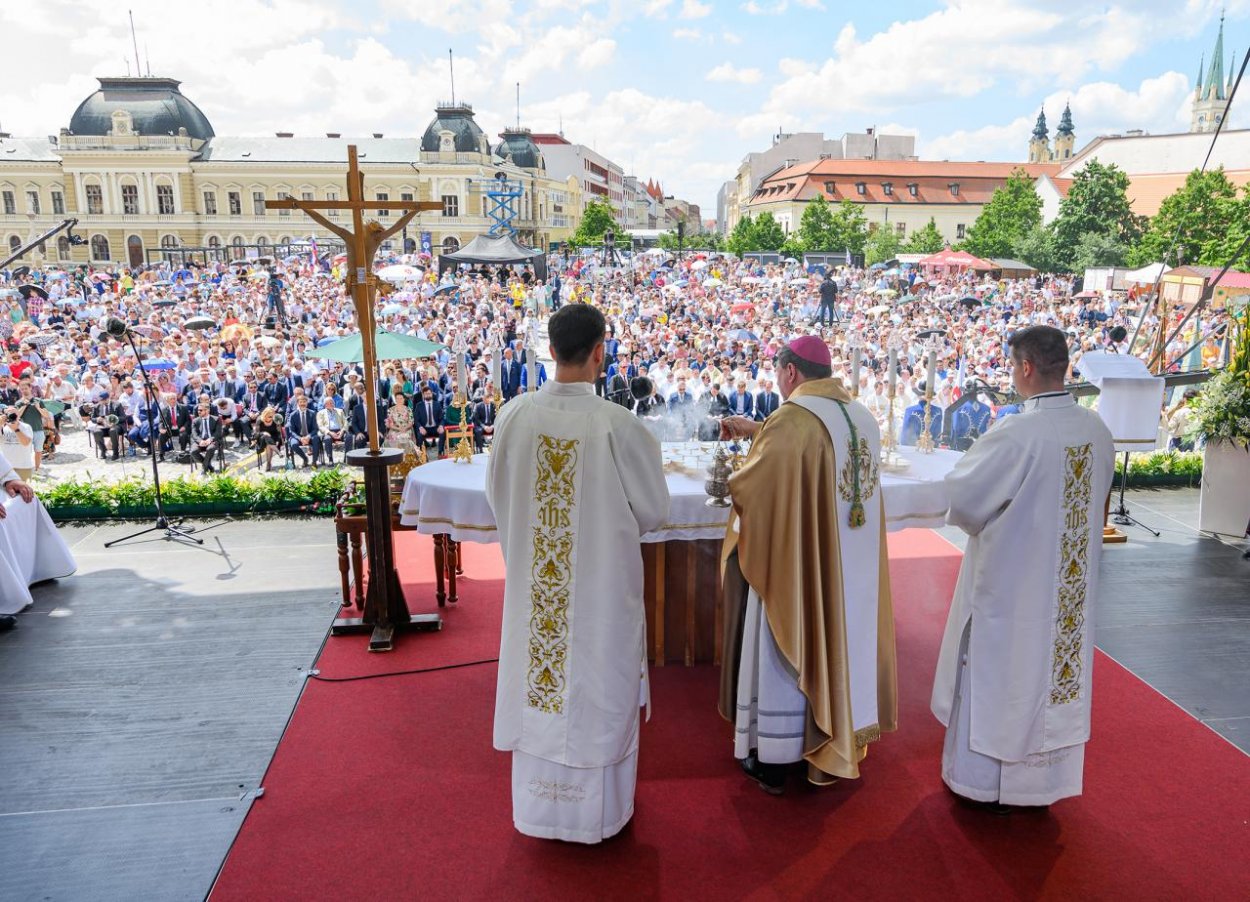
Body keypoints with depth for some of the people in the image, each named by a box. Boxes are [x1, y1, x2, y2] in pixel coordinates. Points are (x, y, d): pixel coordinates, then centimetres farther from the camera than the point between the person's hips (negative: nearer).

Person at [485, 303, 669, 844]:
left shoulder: (514, 416, -11)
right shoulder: (617, 424, -20)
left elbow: (498, 495, 3)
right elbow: (654, 509, -9)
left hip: (534, 581, 3)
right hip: (603, 581, -3)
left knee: (540, 685, 19)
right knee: (598, 684, 14)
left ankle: (539, 804, 36)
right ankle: (599, 809, 32)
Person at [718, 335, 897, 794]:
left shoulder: (791, 417, -19)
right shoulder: (862, 417, 6)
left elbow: (747, 486, -19)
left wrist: (736, 480, 3)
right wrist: (758, 430, 24)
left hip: (796, 563, -7)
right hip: (852, 565, 7)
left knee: (786, 652, 6)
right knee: (838, 642, 19)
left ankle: (773, 764, 19)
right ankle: (836, 743, 34)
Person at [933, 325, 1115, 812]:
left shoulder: (1015, 435, -25)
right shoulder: (1096, 430, -4)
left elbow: (961, 496, -20)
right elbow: (1095, 496, 10)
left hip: (1010, 578, -6)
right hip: (1068, 582, 6)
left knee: (998, 672, 10)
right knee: (1052, 665, 18)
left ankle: (985, 779, 24)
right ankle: (1044, 779, 34)